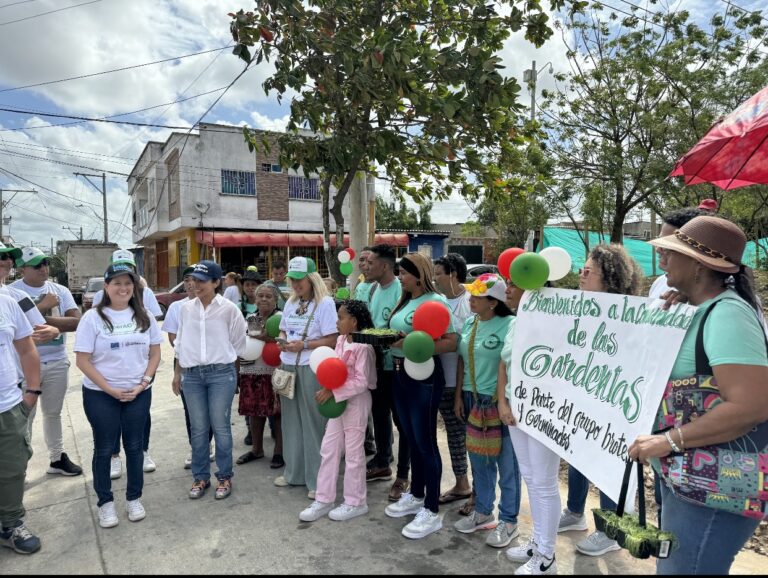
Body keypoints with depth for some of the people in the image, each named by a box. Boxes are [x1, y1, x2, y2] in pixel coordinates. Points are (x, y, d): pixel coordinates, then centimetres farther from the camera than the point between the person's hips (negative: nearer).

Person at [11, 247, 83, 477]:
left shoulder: (60, 291, 3)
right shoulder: (12, 292, -8)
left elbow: (77, 321, -7)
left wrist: (45, 320, -18)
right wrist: (43, 307, -18)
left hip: (57, 362, 4)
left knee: (53, 413, 17)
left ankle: (57, 458, 30)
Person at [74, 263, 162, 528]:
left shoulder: (144, 317, 1)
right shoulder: (93, 317, -9)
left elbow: (155, 353, 5)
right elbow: (83, 361, -9)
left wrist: (143, 383, -7)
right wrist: (110, 389, -12)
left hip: (138, 394, 3)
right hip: (100, 395, -2)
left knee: (134, 446, 11)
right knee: (104, 449, 9)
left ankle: (134, 498, 28)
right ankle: (105, 502, 26)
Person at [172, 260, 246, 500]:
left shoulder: (228, 309, -6)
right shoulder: (186, 308, 6)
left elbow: (238, 343, 3)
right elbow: (180, 343, 14)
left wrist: (224, 362, 7)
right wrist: (177, 373, 14)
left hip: (221, 374, -3)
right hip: (192, 374, 3)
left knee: (220, 427, 3)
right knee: (198, 428, 10)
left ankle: (224, 477, 18)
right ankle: (200, 477, 24)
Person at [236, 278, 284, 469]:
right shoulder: (249, 318, 11)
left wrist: (265, 338, -20)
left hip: (274, 372, -5)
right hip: (251, 372, 5)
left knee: (277, 412, 1)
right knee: (254, 411, 13)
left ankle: (279, 451, 15)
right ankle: (257, 449, 30)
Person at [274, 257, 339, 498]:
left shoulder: (325, 302, -9)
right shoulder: (291, 303, 13)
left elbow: (332, 340, -14)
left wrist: (303, 345, -21)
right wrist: (282, 341, -2)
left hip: (311, 368, -7)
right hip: (288, 366, 7)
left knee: (312, 423, 0)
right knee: (291, 420, 13)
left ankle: (317, 480, 12)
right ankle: (294, 472, 28)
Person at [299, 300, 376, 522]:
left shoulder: (362, 346, -20)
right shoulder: (341, 340, 6)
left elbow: (361, 382, -23)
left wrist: (333, 391, -24)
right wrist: (329, 390, -1)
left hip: (356, 402, -8)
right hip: (338, 401, 9)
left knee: (353, 453, 5)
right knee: (328, 450, 12)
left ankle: (355, 502, 21)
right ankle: (324, 500, 23)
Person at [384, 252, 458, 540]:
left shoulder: (435, 301, -15)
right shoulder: (406, 301, 12)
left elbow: (452, 342, -22)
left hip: (424, 376, -8)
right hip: (400, 373, 9)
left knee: (425, 442, 1)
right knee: (412, 439, 19)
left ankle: (432, 512, 15)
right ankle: (415, 496, 36)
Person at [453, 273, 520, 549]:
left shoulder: (509, 325, -16)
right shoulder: (469, 323, 5)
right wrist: (459, 396, 11)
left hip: (498, 400, -6)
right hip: (471, 399, 7)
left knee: (506, 463, 8)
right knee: (479, 459, 18)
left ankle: (508, 521, 25)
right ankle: (483, 512, 35)